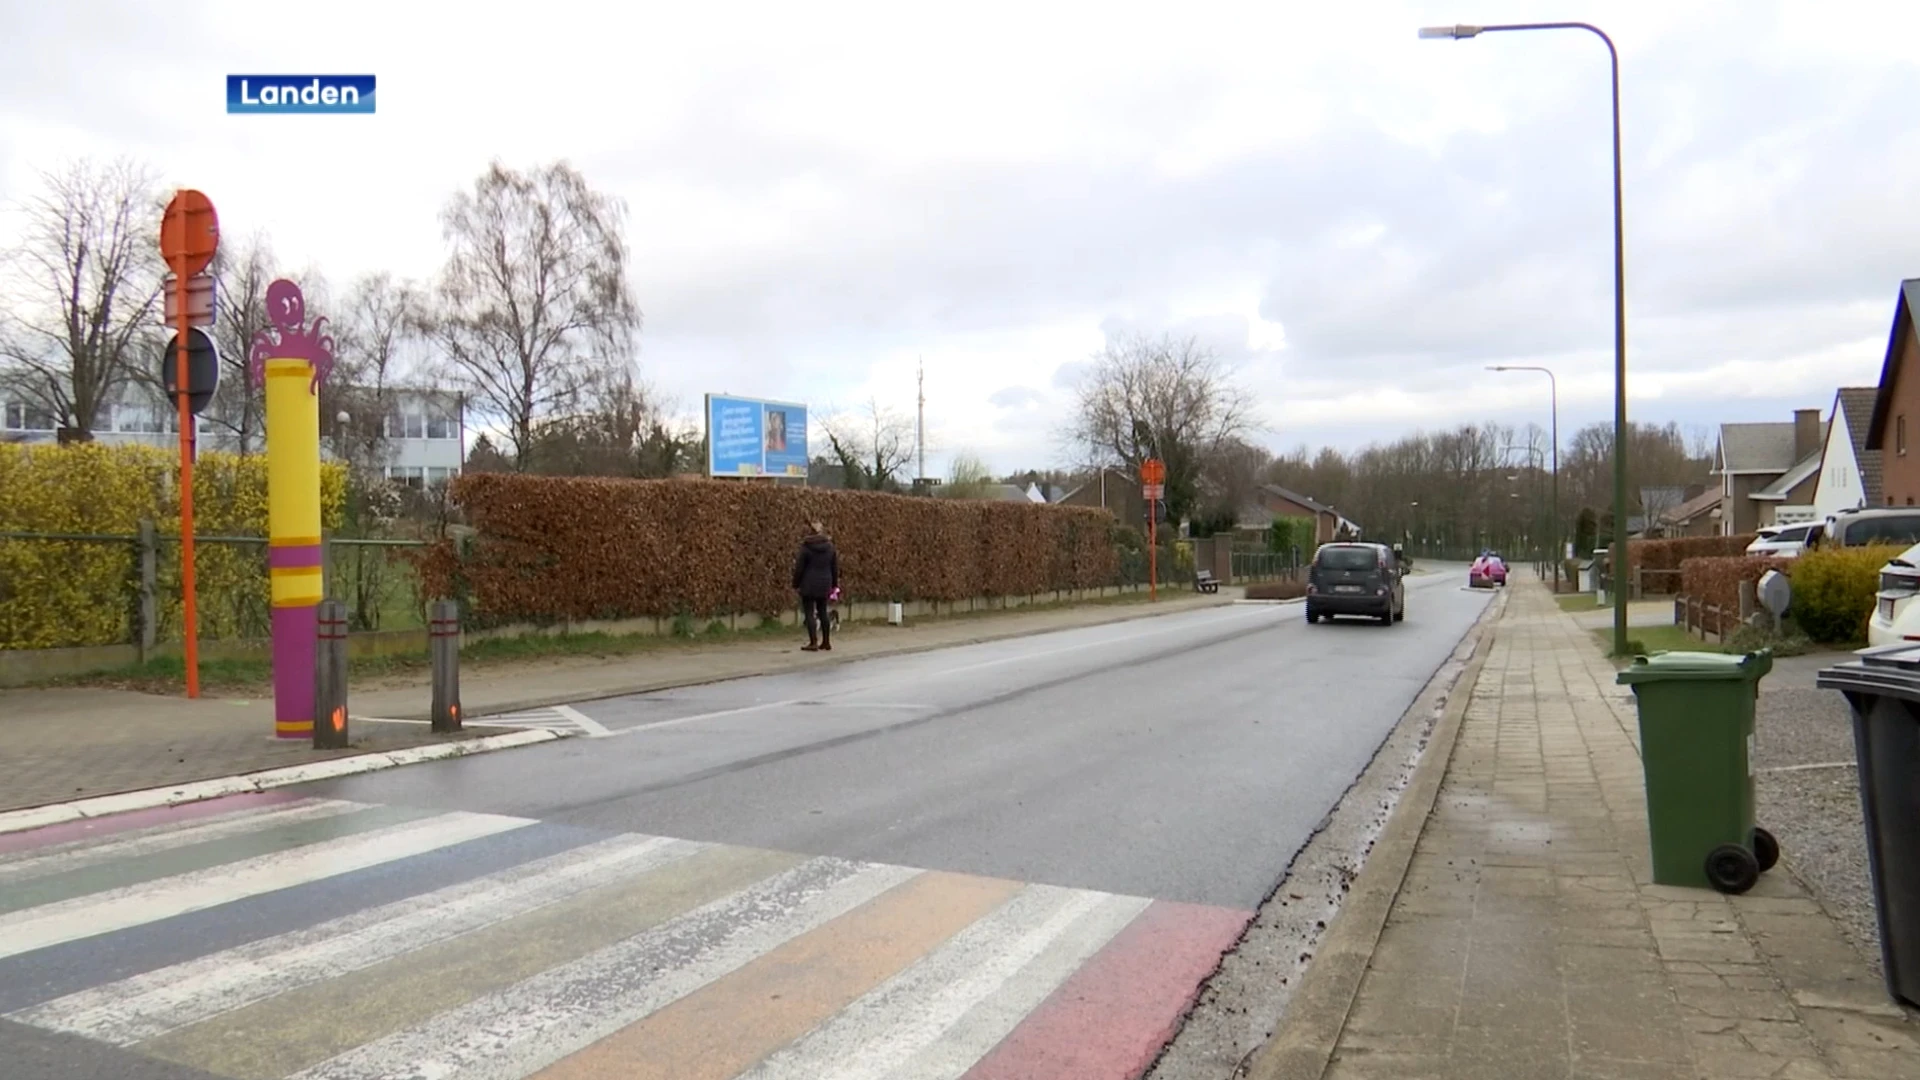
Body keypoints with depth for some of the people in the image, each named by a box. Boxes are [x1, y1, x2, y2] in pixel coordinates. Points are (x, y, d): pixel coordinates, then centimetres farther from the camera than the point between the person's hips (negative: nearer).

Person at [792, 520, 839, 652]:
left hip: (809, 584, -5)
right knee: (823, 612, 14)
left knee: (809, 613, 0)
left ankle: (813, 643, -4)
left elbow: (799, 568, -8)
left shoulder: (806, 547, -9)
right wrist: (834, 584, 19)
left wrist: (796, 584, 0)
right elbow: (835, 567, 11)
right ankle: (826, 642, 17)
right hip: (824, 584, 5)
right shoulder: (830, 547, 6)